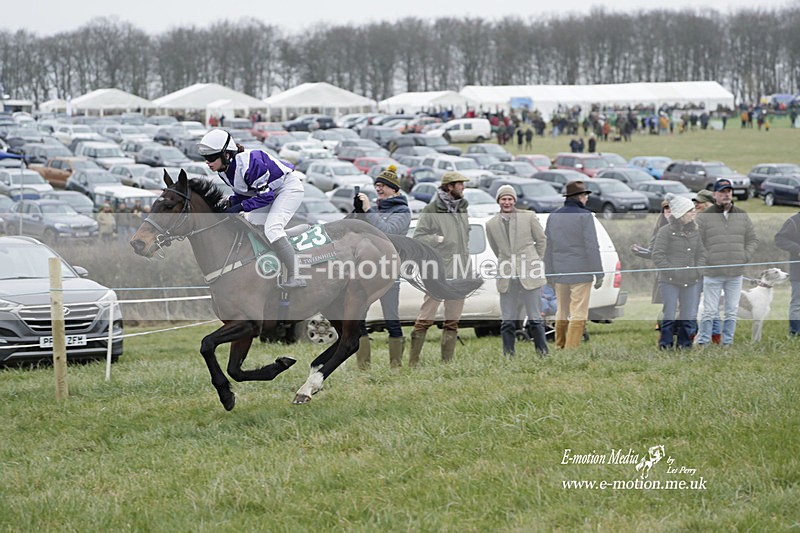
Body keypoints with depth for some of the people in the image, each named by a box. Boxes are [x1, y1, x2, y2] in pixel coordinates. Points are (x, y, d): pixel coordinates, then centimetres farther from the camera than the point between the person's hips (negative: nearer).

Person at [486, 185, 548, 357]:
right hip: (507, 278, 2)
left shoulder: (529, 217, 1)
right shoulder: (491, 224, 7)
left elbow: (541, 239, 12)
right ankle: (508, 355, 6)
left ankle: (543, 354, 6)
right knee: (507, 322, 1)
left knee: (535, 319, -1)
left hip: (529, 275, -2)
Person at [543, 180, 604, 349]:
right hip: (580, 272, -6)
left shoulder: (554, 216, 9)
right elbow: (592, 246, -12)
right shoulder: (585, 216, -10)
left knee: (562, 312, 15)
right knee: (578, 313, -4)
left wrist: (549, 273, 17)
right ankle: (571, 349, -10)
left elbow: (548, 246, 11)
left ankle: (560, 348, 19)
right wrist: (598, 274, -8)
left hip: (560, 272, 6)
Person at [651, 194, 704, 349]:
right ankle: (666, 343, 11)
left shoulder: (694, 231, 12)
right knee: (669, 315, -2)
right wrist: (672, 271, -12)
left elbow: (700, 253, 19)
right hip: (669, 281, -5)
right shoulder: (665, 231, -5)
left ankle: (684, 342, 18)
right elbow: (658, 255, -7)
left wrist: (698, 269, 3)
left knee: (690, 316, 5)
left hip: (692, 281, 5)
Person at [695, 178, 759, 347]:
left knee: (732, 312, 6)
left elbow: (753, 240, 15)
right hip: (712, 273, -3)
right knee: (709, 311, -5)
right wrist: (707, 260, -8)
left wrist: (744, 257, 1)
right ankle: (702, 344, 1)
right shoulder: (704, 217, 1)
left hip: (736, 274, 3)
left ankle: (727, 343, 13)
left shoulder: (742, 216, 11)